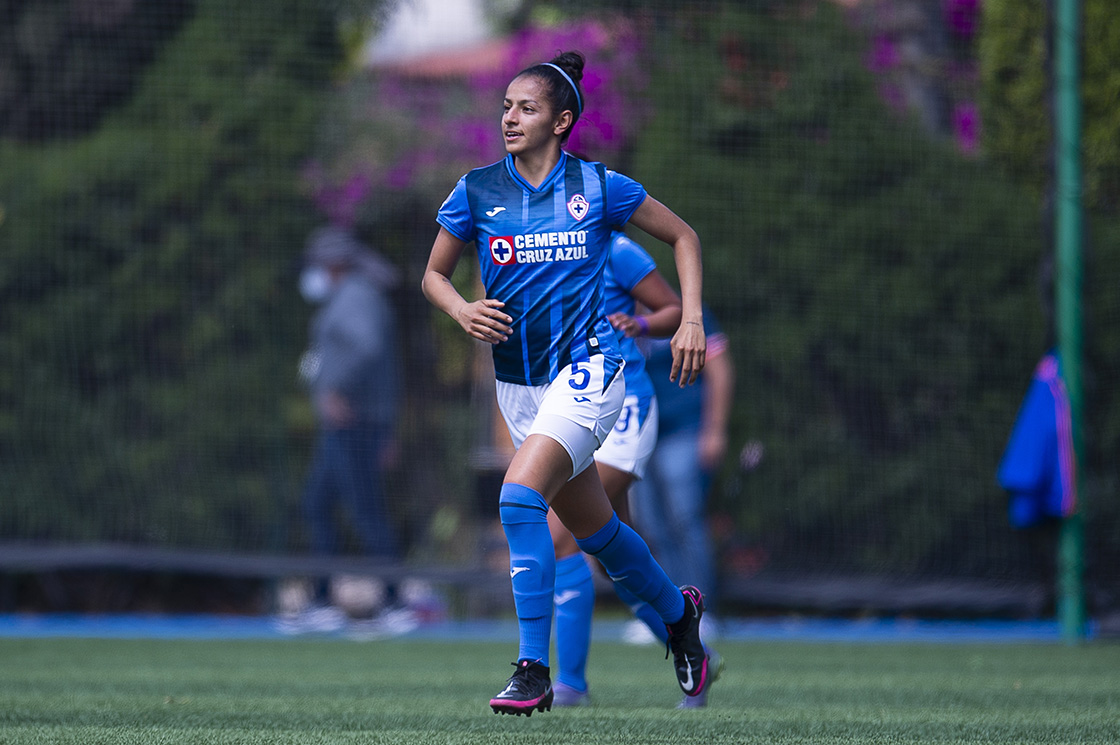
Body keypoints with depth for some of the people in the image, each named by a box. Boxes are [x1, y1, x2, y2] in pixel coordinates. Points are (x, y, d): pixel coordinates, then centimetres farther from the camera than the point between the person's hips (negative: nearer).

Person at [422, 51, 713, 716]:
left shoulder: (599, 187, -6)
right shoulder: (476, 192, 0)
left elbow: (683, 236, 8)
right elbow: (434, 274, 12)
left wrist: (692, 319, -3)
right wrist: (464, 311, -10)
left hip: (588, 368, -5)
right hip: (519, 382, 5)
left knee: (521, 495, -25)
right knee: (591, 528, 16)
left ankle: (534, 671, -22)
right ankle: (678, 609, 45)